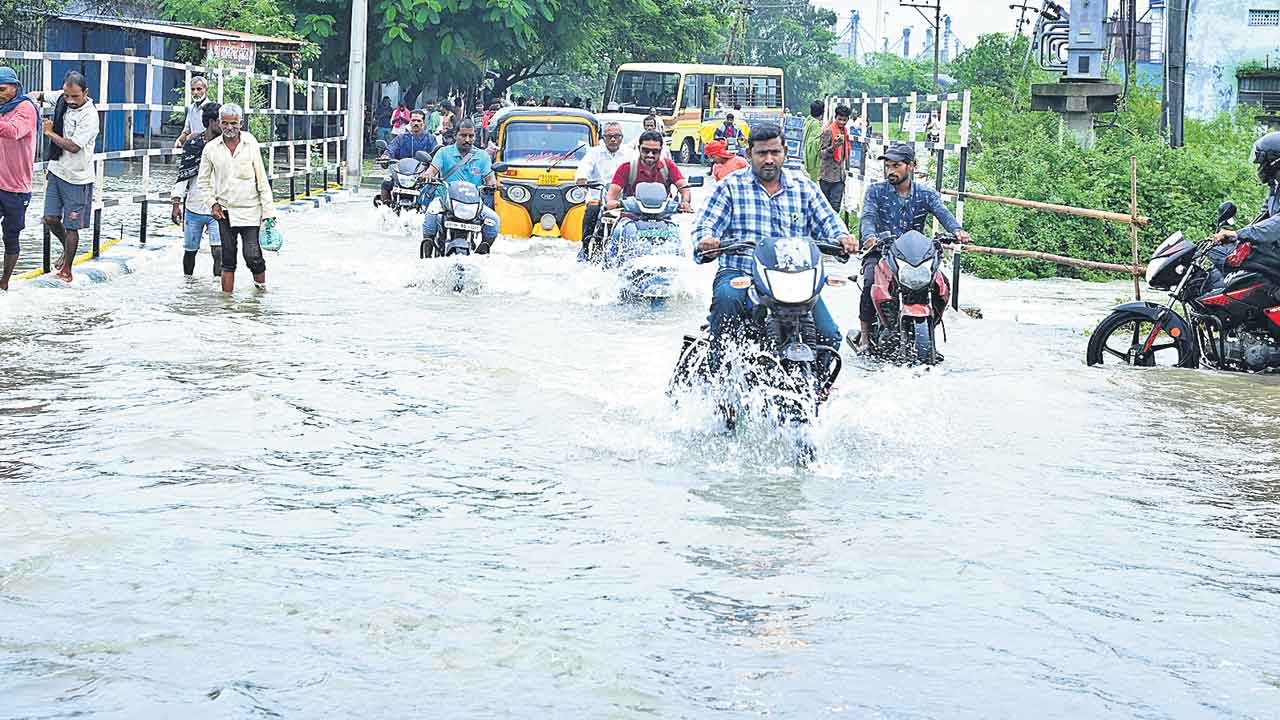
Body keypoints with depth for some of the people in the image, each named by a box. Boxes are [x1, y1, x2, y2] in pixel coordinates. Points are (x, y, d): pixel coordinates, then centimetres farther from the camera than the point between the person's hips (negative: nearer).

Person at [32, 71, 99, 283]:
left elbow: (73, 146, -23)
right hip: (57, 171, 6)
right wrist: (32, 98, -7)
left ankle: (66, 270, 13)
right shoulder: (61, 98, 0)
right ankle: (67, 248, 35)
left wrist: (49, 132, -10)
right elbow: (40, 95, 17)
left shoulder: (90, 116, -20)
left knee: (71, 226, 1)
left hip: (77, 178, -6)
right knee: (51, 219, 7)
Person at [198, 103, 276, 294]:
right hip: (224, 212, 2)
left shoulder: (251, 144, -2)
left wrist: (269, 211, -4)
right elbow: (203, 181, 13)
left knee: (253, 257, -9)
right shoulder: (211, 148, 2)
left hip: (250, 210, -2)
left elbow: (262, 180, 0)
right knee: (228, 260, 4)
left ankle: (261, 288, 14)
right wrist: (212, 204, -1)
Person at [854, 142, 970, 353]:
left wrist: (957, 230, -34)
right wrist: (870, 236, -38)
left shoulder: (925, 194, 8)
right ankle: (865, 334, -19)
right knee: (871, 281, -31)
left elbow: (943, 213, -10)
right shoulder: (876, 191, 5)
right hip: (880, 252, -2)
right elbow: (868, 217, -13)